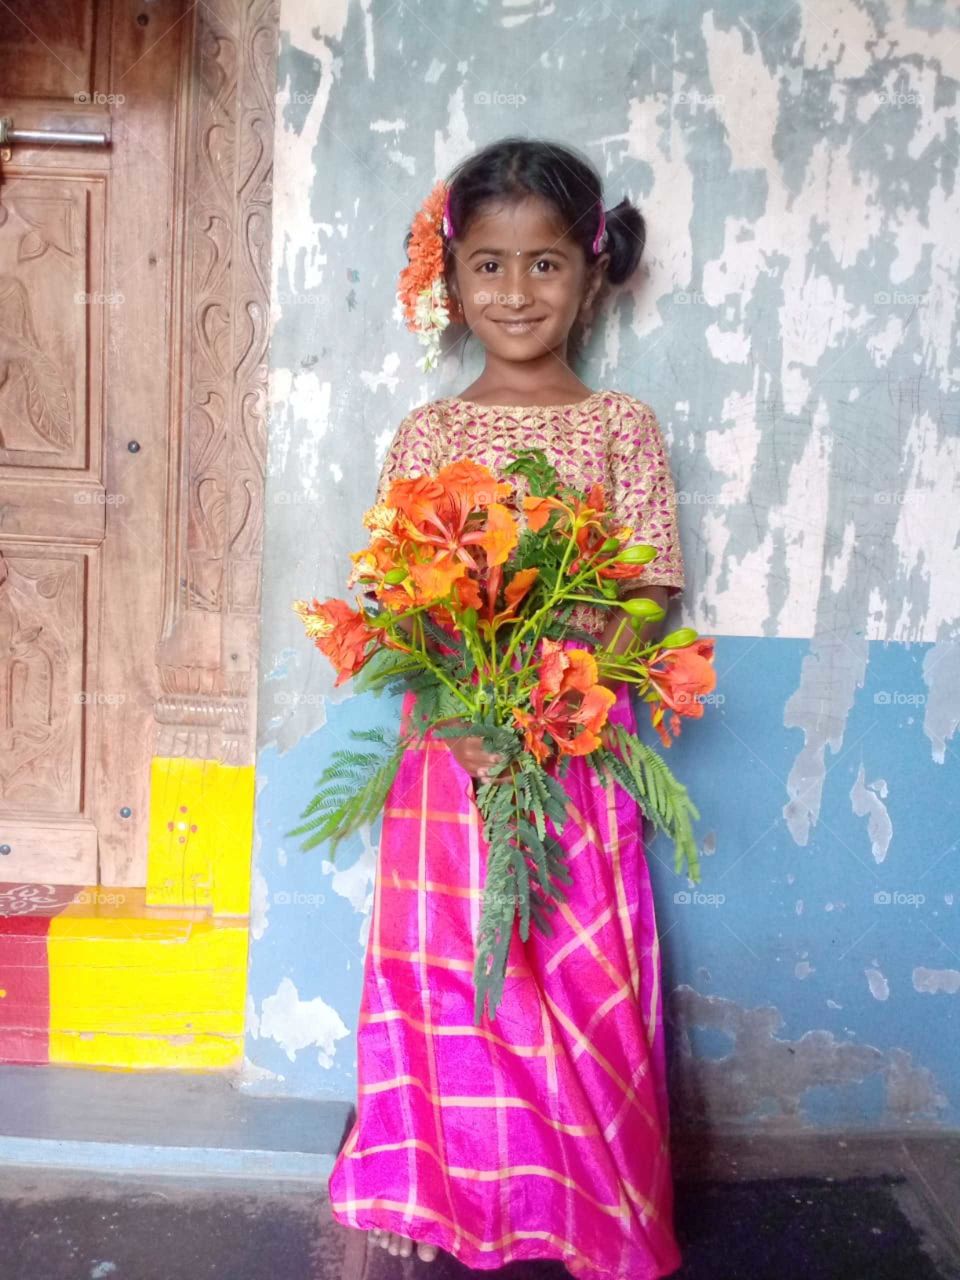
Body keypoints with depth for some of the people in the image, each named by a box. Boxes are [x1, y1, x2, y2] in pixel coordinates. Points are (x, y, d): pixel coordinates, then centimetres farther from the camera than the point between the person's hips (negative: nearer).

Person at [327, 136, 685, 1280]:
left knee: (582, 991, 6)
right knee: (447, 985, 8)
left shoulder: (622, 425, 2)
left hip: (578, 753, -1)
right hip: (451, 754, 1)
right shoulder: (428, 432, 6)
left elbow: (652, 595, -2)